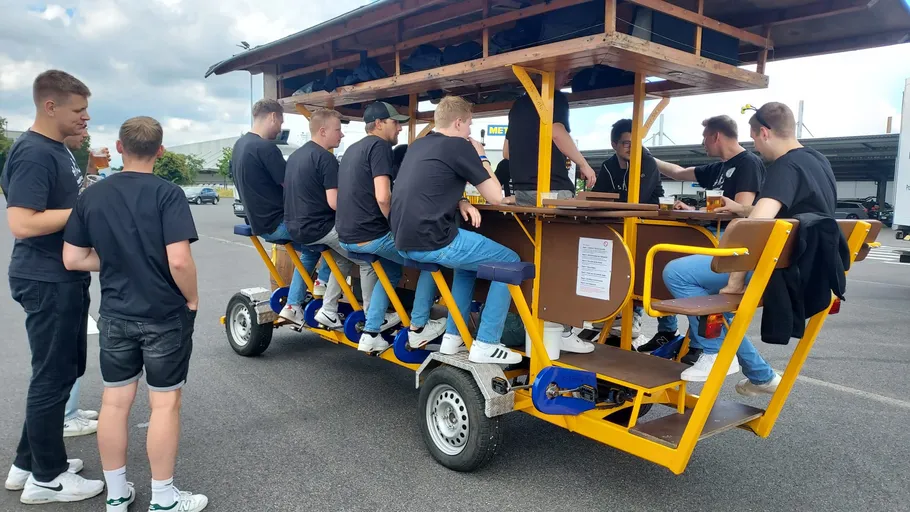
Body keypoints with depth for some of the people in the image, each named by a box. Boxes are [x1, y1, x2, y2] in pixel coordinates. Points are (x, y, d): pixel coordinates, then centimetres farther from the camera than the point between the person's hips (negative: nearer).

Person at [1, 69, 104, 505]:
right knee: (53, 376, 2)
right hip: (47, 283, -10)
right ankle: (46, 478, 18)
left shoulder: (58, 149, 12)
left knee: (65, 369, 18)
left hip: (66, 279, 10)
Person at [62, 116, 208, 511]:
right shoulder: (167, 193, -16)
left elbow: (73, 259, 1)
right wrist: (192, 298, -8)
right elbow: (179, 260, -24)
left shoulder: (91, 195, 0)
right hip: (165, 315, -4)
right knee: (165, 403, 6)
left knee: (114, 400, 14)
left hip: (115, 314, 5)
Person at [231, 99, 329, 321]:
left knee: (310, 250, 21)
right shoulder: (265, 147, -20)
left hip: (259, 221, 10)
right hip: (277, 223, -10)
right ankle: (323, 281, 7)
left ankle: (293, 306, 17)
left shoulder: (239, 144, 10)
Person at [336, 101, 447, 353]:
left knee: (391, 272, 28)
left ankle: (370, 334, 21)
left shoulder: (353, 149, 18)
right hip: (370, 235, -9)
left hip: (347, 235, 9)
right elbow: (382, 198, -22)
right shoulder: (380, 146, -10)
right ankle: (417, 329, 10)